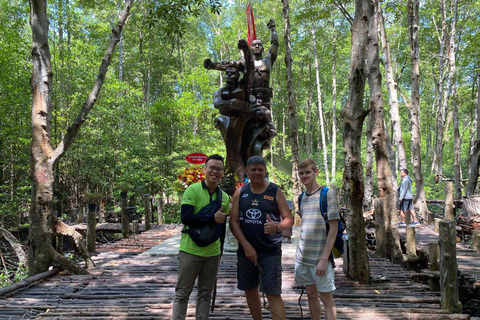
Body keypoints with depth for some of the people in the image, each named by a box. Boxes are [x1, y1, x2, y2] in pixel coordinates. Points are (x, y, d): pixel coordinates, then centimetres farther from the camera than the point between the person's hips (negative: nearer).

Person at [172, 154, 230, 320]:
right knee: (183, 292, 5)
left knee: (205, 293, 14)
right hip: (190, 250, -4)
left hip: (212, 253, 5)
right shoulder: (192, 190, -8)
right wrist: (213, 218, -20)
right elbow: (186, 218, -19)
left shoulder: (224, 197, 7)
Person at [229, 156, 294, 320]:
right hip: (246, 250, 4)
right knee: (250, 290, 15)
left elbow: (289, 219, -4)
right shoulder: (240, 192, 3)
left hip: (270, 251, -3)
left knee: (273, 293, -7)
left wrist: (277, 227, -26)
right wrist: (246, 246, -12)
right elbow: (233, 222, -1)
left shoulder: (275, 191, -3)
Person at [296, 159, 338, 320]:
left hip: (320, 257, -6)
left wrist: (324, 258, -17)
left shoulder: (328, 194, -9)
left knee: (326, 297, 3)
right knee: (311, 295, 15)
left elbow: (333, 228, -12)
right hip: (303, 256, 6)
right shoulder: (302, 197, 9)